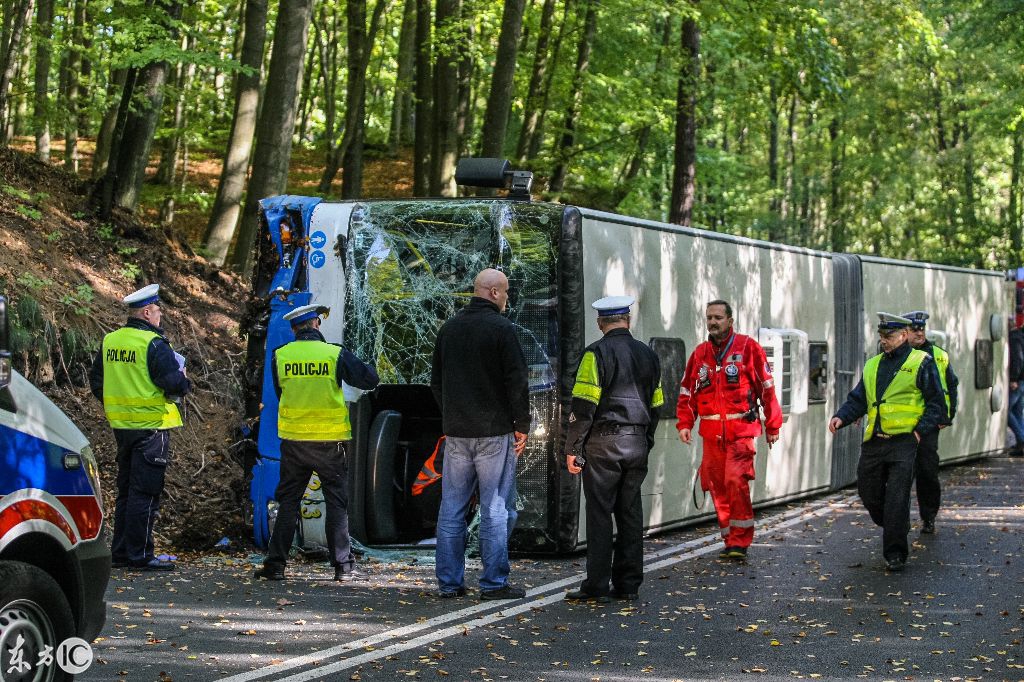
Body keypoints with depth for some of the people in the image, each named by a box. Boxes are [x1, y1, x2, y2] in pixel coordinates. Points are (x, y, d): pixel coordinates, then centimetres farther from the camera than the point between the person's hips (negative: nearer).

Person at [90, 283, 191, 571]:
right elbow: (173, 383, -21)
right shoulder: (153, 344, -16)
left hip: (122, 425, 8)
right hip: (151, 426, -8)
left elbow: (96, 382, 16)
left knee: (126, 490, 15)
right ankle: (140, 555, -2)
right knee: (145, 493, -3)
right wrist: (184, 382, 0)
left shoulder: (110, 341, 9)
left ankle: (120, 553, 19)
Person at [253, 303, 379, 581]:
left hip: (293, 439, 2)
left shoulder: (281, 356, 1)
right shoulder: (335, 354, -7)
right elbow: (370, 379, -2)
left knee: (288, 502, 11)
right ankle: (343, 565, 3)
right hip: (330, 440, -2)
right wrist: (361, 366, 19)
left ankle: (275, 563, 9)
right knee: (337, 502, 5)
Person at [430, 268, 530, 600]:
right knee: (496, 508, -1)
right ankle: (494, 582, -1)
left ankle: (448, 582, 10)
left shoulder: (449, 328, 10)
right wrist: (522, 424, -3)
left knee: (451, 508, 9)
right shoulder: (501, 327, -10)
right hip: (494, 431, -6)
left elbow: (436, 382, 17)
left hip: (456, 432, 6)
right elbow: (517, 381, -12)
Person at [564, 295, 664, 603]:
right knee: (630, 514, 10)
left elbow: (584, 404, -13)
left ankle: (597, 586, -2)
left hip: (603, 443, -6)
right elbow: (654, 405, 16)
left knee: (599, 514, -3)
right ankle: (629, 584, 12)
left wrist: (572, 448, -9)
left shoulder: (597, 353, -8)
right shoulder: (648, 355, 11)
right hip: (637, 445, 6)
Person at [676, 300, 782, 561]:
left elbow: (767, 387, 3)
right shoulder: (700, 353, 13)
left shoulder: (748, 347, 1)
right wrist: (685, 423, 3)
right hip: (711, 432, 5)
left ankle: (740, 542, -11)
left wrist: (772, 425, 3)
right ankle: (731, 541, 14)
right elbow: (687, 391, 17)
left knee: (736, 481, -18)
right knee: (717, 487, 4)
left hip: (741, 431, -5)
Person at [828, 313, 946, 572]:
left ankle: (895, 554, -2)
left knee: (896, 500, -9)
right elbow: (858, 400, 19)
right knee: (869, 494, 9)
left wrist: (921, 431, -12)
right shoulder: (873, 365, 17)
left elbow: (937, 403, -1)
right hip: (873, 443, 6)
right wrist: (841, 417, 0)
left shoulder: (921, 363, 0)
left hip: (903, 441, -6)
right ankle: (896, 530, 34)